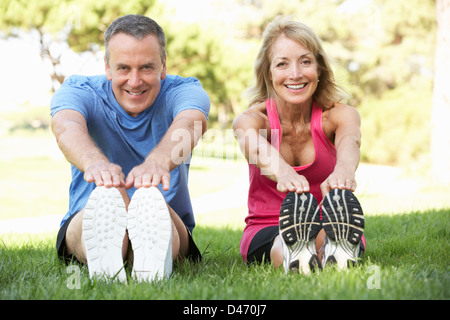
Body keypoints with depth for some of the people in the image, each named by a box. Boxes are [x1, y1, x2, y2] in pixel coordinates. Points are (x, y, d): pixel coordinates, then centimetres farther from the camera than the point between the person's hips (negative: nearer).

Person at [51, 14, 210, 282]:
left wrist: (158, 162, -53)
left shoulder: (185, 91, -3)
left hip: (169, 226, 0)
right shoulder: (78, 91, -2)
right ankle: (102, 259, -67)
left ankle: (154, 259, -67)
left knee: (151, 198, -35)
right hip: (86, 223, 0)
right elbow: (67, 127, -28)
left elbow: (189, 123, -29)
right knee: (107, 193, -35)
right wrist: (95, 162, -53)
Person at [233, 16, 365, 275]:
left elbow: (349, 140, -34)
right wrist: (283, 173, -63)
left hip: (329, 228, 0)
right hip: (266, 232, 0)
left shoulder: (340, 114, -7)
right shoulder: (252, 118, -9)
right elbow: (256, 147, -37)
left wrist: (343, 170, -62)